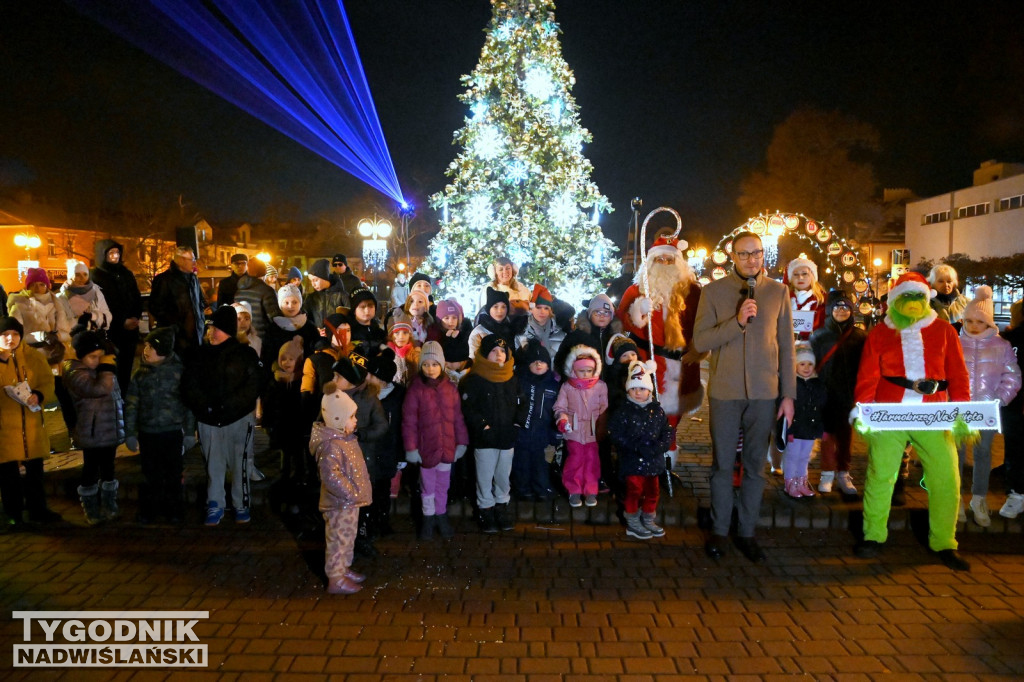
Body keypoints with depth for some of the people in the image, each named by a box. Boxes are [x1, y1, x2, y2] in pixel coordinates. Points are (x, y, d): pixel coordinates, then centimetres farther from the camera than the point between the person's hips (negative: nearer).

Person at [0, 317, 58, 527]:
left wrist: (38, 396, -14)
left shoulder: (33, 356, 2)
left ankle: (37, 509, 26)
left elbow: (48, 382, 4)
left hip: (31, 424, 3)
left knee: (35, 470, 12)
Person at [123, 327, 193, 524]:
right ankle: (148, 511, 24)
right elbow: (131, 404, 5)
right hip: (147, 433, 2)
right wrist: (130, 433, 2)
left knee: (173, 475, 8)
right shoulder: (141, 372, 2)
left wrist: (190, 432, -4)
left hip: (173, 432, -2)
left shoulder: (178, 370, -5)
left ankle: (173, 511, 22)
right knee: (150, 475, 9)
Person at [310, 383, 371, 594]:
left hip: (350, 501, 10)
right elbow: (331, 476, -32)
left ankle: (344, 569, 37)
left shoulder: (345, 437, 7)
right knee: (339, 539, 3)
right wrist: (351, 493, -24)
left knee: (347, 538, 22)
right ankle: (336, 580, 15)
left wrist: (357, 493, 17)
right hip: (340, 503, -10)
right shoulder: (331, 445, -26)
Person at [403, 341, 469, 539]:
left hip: (447, 446, 3)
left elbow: (458, 417, 3)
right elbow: (409, 421, -9)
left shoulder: (450, 388, 0)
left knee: (443, 485, 16)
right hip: (426, 447, -2)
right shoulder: (416, 389, -10)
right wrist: (411, 447, -11)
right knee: (427, 486, 12)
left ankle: (441, 517, 34)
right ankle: (428, 519, 31)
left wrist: (462, 442, 2)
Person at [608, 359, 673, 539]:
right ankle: (632, 524, 18)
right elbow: (615, 433, -16)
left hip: (653, 460, 5)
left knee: (652, 491, 15)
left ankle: (648, 520, 33)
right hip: (632, 461, -5)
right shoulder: (623, 411, -9)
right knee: (634, 491, 2)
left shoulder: (657, 411, 4)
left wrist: (659, 445, -14)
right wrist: (637, 446, -21)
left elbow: (667, 431, 5)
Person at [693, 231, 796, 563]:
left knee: (755, 465, 10)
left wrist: (788, 394, 3)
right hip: (725, 390, -1)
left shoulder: (779, 291, 4)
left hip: (764, 391, 1)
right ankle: (719, 530, 22)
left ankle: (747, 532, 23)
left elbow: (786, 346, 6)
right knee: (723, 464, 7)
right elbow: (700, 341, -6)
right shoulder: (714, 291, 0)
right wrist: (737, 321, -18)